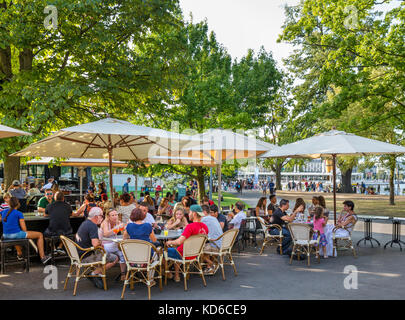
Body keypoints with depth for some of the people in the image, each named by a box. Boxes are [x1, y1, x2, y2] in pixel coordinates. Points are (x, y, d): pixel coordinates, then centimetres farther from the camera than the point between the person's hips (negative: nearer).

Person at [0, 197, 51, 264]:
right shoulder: (19, 213, -8)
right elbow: (24, 229, -10)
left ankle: (19, 254, 51)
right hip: (16, 234, -7)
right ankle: (42, 257, 4)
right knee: (40, 235, 6)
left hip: (6, 236, 7)